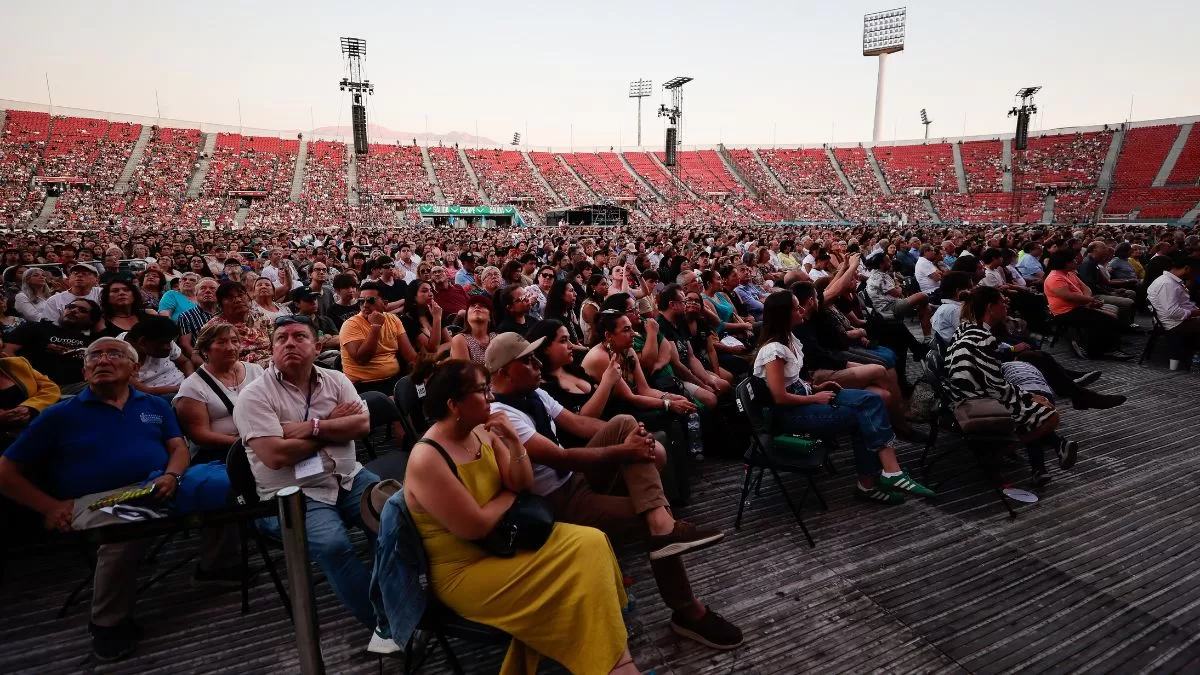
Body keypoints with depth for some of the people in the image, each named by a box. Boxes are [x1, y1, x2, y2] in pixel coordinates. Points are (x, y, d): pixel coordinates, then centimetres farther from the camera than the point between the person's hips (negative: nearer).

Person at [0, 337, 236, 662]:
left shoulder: (154, 405, 17)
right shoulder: (60, 415, 9)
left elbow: (179, 447, 10)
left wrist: (172, 476, -13)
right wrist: (49, 506, -4)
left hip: (159, 488, 4)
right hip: (98, 499, -3)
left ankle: (211, 566, 6)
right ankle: (109, 622, -10)